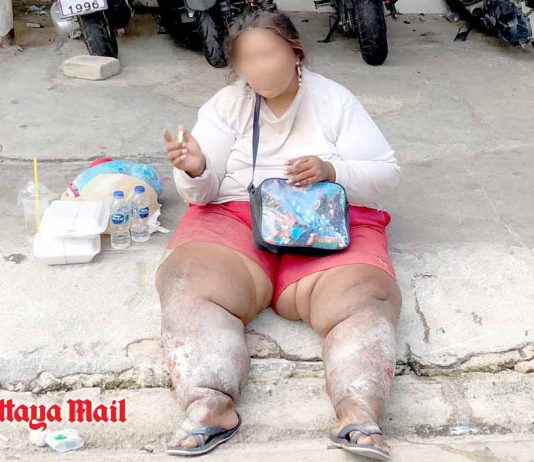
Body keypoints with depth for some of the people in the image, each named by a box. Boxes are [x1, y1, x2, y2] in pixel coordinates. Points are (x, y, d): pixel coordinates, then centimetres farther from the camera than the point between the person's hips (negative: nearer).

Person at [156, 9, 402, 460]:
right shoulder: (226, 104, 8)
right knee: (191, 282, -31)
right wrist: (194, 171, -22)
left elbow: (386, 174, 3)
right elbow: (205, 193, 2)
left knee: (364, 296, -31)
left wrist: (331, 170, -16)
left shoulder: (334, 100, 6)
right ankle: (209, 406, -45)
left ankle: (359, 415, -47)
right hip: (235, 217, 1)